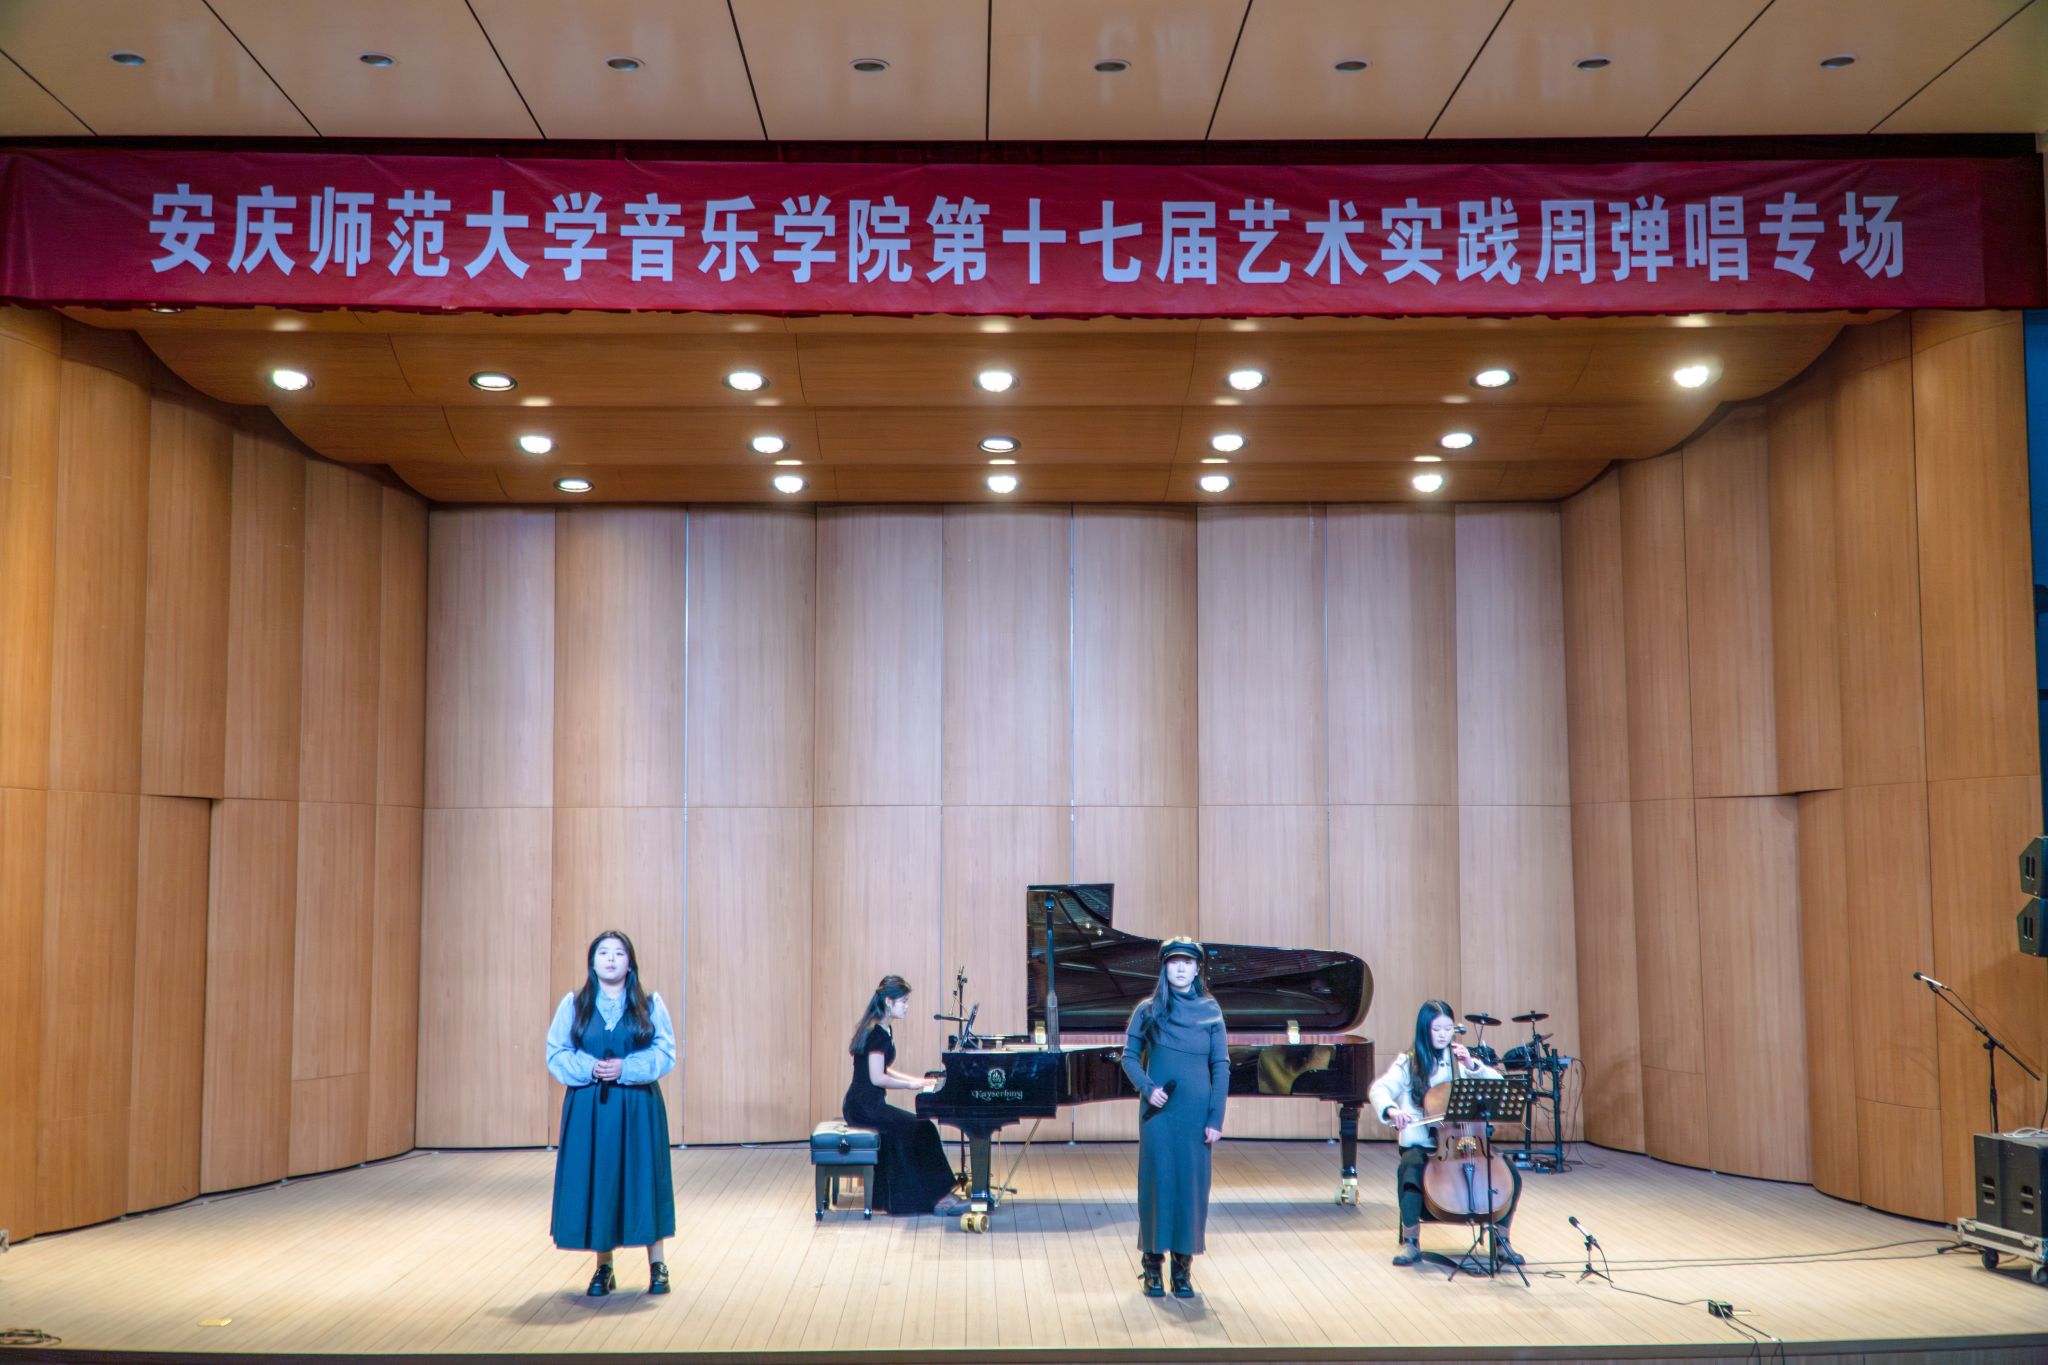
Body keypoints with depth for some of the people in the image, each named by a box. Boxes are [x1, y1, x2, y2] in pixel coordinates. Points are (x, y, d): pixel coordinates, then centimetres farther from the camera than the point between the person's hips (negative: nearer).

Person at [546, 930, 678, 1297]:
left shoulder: (650, 1005, 4)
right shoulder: (573, 1005, 6)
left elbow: (666, 1054, -3)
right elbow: (555, 1055, 1)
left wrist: (625, 1068, -17)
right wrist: (590, 1068, -17)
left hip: (638, 1108, -1)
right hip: (589, 1109, 1)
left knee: (643, 1181, 0)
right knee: (596, 1183, 1)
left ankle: (657, 1267, 10)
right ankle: (604, 1268, 13)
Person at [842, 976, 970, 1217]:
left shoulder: (884, 1030, 14)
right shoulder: (878, 1033, -17)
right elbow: (877, 1078, -21)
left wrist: (917, 1079, 13)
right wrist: (911, 1085, -12)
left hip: (869, 1104, 10)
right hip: (864, 1106, -10)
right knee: (922, 1130, -15)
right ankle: (937, 1197, -11)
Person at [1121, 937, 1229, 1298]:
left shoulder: (1210, 1010, 3)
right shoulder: (1149, 1010, 3)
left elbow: (1221, 1067, 3)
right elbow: (1130, 1057, 7)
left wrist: (1216, 1118, -3)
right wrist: (1147, 1088, -11)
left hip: (1196, 1112, 1)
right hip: (1158, 1110, -1)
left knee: (1192, 1183, 2)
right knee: (1156, 1180, 0)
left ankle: (1184, 1264, 13)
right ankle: (1153, 1263, 11)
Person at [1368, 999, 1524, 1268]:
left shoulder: (1462, 1060, 14)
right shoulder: (1409, 1063, 5)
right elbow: (1380, 1089, -10)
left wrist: (1473, 1066, -11)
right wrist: (1391, 1110, -32)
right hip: (1422, 1144, -3)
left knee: (1511, 1175, -18)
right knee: (1409, 1171, -35)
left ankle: (1502, 1239, 3)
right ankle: (1410, 1242, -17)